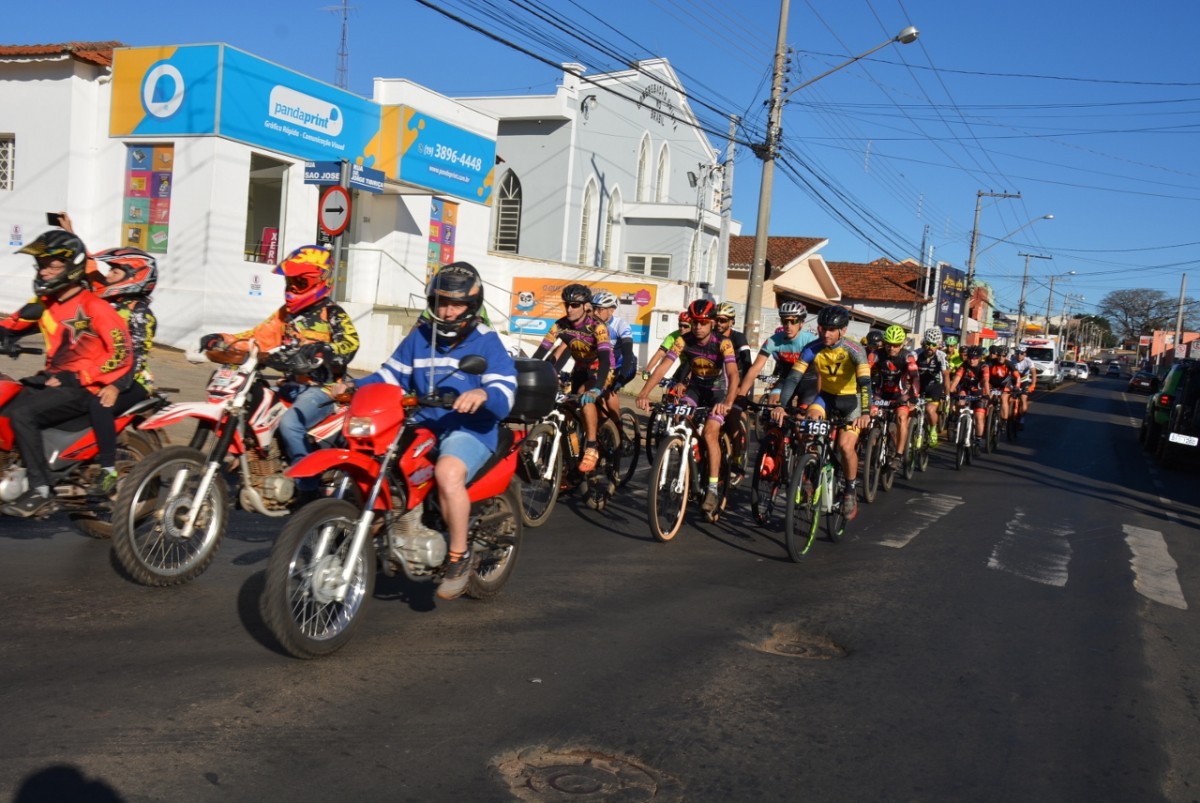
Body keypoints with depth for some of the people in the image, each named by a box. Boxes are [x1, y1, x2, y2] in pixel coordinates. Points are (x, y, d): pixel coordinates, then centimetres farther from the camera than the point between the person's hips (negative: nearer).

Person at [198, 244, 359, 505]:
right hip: (291, 385, 8)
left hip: (322, 387, -8)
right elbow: (260, 337, 16)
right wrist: (224, 340, 2)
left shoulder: (332, 314, -5)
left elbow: (349, 342, -22)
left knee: (289, 424, -30)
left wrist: (321, 350, -40)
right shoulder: (285, 314, 19)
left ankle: (310, 489, -23)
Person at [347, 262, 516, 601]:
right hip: (422, 425, 7)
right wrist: (354, 387, -2)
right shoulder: (419, 336, 14)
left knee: (447, 472, -36)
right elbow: (391, 375, 15)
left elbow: (506, 393, -15)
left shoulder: (487, 341, -4)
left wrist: (484, 394, -39)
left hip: (470, 429, -6)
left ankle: (459, 555, -18)